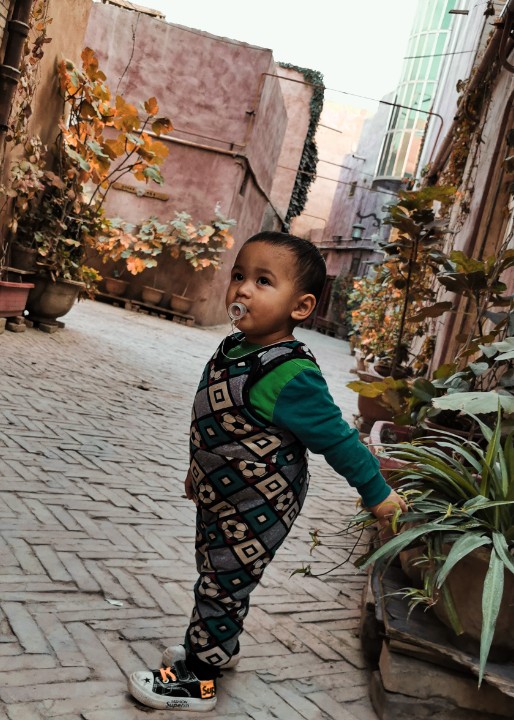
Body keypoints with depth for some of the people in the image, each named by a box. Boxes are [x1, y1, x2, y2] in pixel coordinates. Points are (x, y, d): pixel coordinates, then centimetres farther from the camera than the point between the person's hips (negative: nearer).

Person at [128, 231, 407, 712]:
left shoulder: (289, 376, -31)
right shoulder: (233, 347, -5)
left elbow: (337, 437, -21)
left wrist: (377, 494, -12)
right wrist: (200, 468, 23)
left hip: (258, 509, -9)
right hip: (221, 496, 9)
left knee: (221, 587, 6)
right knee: (214, 574, 25)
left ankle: (196, 681, 27)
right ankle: (218, 648, 48)